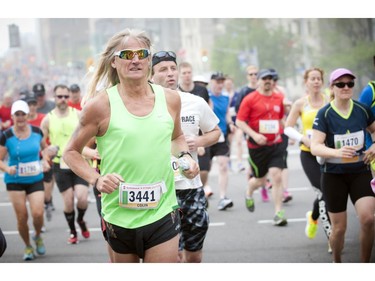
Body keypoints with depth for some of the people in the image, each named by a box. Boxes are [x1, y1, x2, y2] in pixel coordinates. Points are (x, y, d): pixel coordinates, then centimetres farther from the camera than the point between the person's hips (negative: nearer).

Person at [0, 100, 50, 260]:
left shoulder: (36, 131, 0)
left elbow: (44, 148, 19)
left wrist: (45, 161, 1)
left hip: (35, 179, 1)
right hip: (15, 181, -1)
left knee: (38, 213, -14)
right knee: (22, 217, -2)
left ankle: (37, 236, 19)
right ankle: (28, 247, 21)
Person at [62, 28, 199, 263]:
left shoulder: (170, 99, 4)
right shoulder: (101, 105, -6)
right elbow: (71, 153, 2)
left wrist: (185, 156, 3)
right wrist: (96, 179, -14)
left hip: (163, 214, 1)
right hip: (119, 216, -1)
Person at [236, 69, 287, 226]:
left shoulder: (279, 98, 6)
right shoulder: (250, 99, -7)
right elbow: (239, 121, -8)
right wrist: (254, 135, -19)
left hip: (276, 144, 2)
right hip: (257, 146, -2)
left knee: (276, 176, -11)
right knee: (260, 180, 9)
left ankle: (278, 213, -6)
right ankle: (248, 194, 45)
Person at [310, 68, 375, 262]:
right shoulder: (324, 114, -12)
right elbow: (315, 147, -21)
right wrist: (337, 152, -39)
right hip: (333, 175, -2)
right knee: (339, 228, 3)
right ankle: (336, 263, 31)